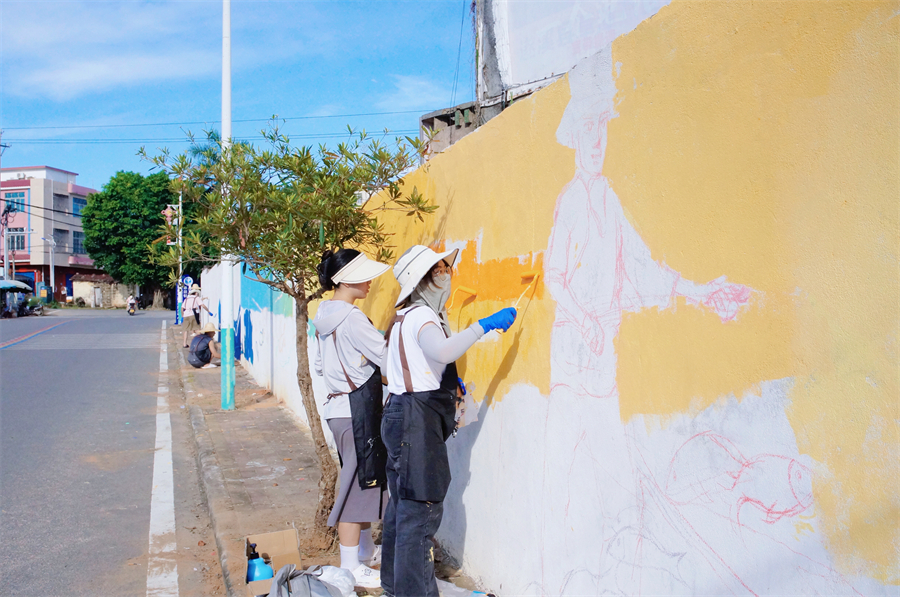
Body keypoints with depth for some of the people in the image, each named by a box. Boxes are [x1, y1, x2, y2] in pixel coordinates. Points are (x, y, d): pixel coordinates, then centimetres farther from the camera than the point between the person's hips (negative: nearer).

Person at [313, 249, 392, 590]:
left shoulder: (324, 316, 10)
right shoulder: (351, 318, -19)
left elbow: (320, 366, 17)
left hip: (339, 405, 10)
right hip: (357, 410, -10)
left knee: (365, 481, 20)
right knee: (358, 483, 0)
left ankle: (366, 550, 34)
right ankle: (351, 568, 11)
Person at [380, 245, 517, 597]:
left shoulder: (409, 316, 19)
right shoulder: (420, 315, -14)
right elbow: (443, 351, -35)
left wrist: (446, 380, 18)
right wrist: (483, 326, -28)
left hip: (404, 418, 11)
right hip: (416, 420, -11)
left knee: (402, 504, 18)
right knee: (422, 508, -7)